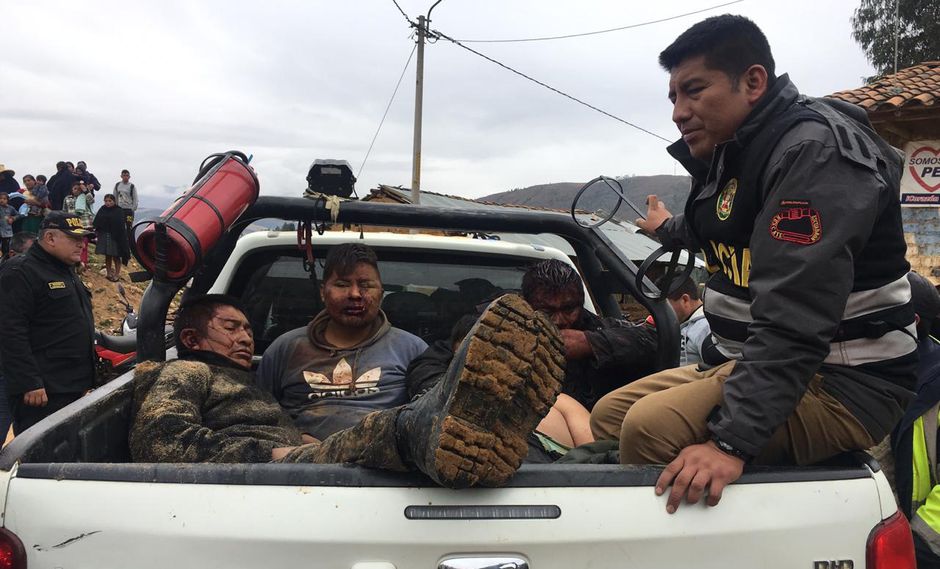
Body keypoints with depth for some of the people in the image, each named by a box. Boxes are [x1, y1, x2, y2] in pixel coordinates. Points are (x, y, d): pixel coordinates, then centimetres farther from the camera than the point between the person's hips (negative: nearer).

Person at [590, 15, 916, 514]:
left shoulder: (815, 150, -20)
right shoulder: (731, 155, 9)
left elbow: (793, 323, -31)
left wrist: (730, 441, -35)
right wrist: (667, 229, 54)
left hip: (842, 385, -9)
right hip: (758, 362, 10)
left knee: (652, 427, -29)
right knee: (610, 414, 5)